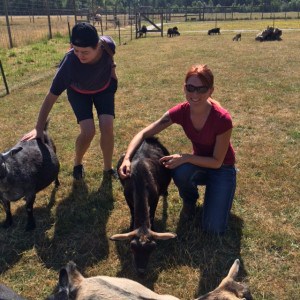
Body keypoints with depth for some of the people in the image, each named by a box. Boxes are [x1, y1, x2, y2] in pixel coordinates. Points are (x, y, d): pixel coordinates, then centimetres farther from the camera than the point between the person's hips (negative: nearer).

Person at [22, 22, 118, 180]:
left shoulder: (108, 44, -35)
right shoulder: (69, 64, -41)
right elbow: (51, 97, -33)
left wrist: (112, 71, 4)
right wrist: (39, 129, -31)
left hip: (104, 87, 2)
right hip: (79, 92, -2)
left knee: (107, 128, -13)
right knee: (88, 131, -18)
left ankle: (108, 168, 10)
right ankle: (77, 164, 14)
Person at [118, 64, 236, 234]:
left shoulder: (222, 119, -30)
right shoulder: (181, 111, -18)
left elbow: (217, 162, -22)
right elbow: (144, 134, -16)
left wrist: (186, 157, -33)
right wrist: (127, 158, -31)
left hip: (222, 168, -3)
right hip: (199, 162, 3)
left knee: (214, 229, -18)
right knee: (180, 170, -35)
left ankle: (222, 192, 13)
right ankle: (190, 201, 0)